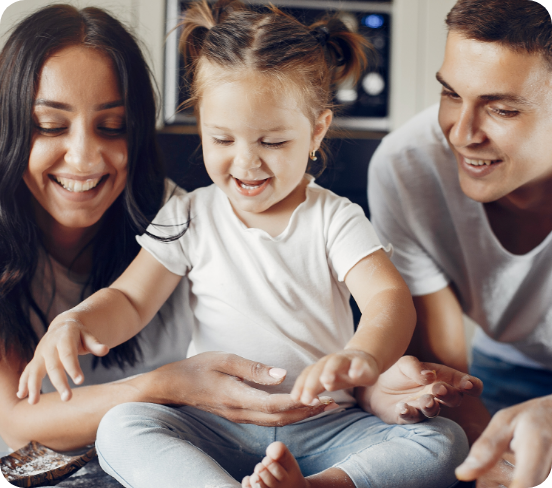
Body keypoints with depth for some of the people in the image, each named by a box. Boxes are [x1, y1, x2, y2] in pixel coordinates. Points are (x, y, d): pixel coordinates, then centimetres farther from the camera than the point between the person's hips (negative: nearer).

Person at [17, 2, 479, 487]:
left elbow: (389, 297, -15)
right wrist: (73, 322, -20)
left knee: (444, 442, -24)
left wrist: (361, 357, -41)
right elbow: (130, 300, 6)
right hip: (218, 429, 1)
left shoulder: (336, 219, -1)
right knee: (120, 429, -26)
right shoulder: (190, 217, 5)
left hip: (327, 425, -1)